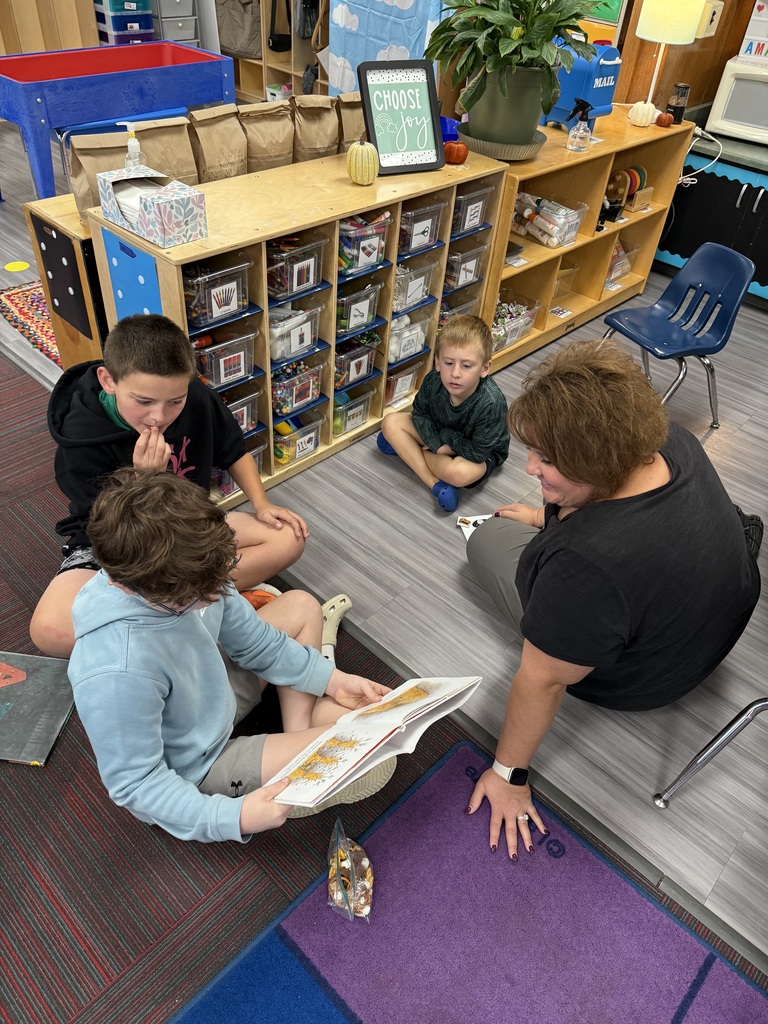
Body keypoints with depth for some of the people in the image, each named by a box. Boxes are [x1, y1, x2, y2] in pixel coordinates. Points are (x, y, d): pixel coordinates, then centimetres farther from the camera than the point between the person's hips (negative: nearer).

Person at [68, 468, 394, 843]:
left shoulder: (187, 579, -19)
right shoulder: (118, 674, -40)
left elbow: (253, 640, -2)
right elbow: (134, 783, -25)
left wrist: (331, 679, -6)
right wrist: (231, 818, -32)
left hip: (214, 694, 7)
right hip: (197, 772, -7)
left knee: (301, 606, 10)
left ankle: (300, 737, 9)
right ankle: (318, 713, 16)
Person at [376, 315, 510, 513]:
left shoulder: (491, 404, -36)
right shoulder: (433, 381, -24)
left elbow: (477, 452, -27)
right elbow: (420, 413, -6)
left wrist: (446, 438, -21)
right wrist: (437, 443, -21)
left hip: (483, 454, -5)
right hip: (439, 433, 6)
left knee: (457, 472, -39)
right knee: (391, 422, -11)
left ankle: (406, 448, -10)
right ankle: (435, 483, -18)